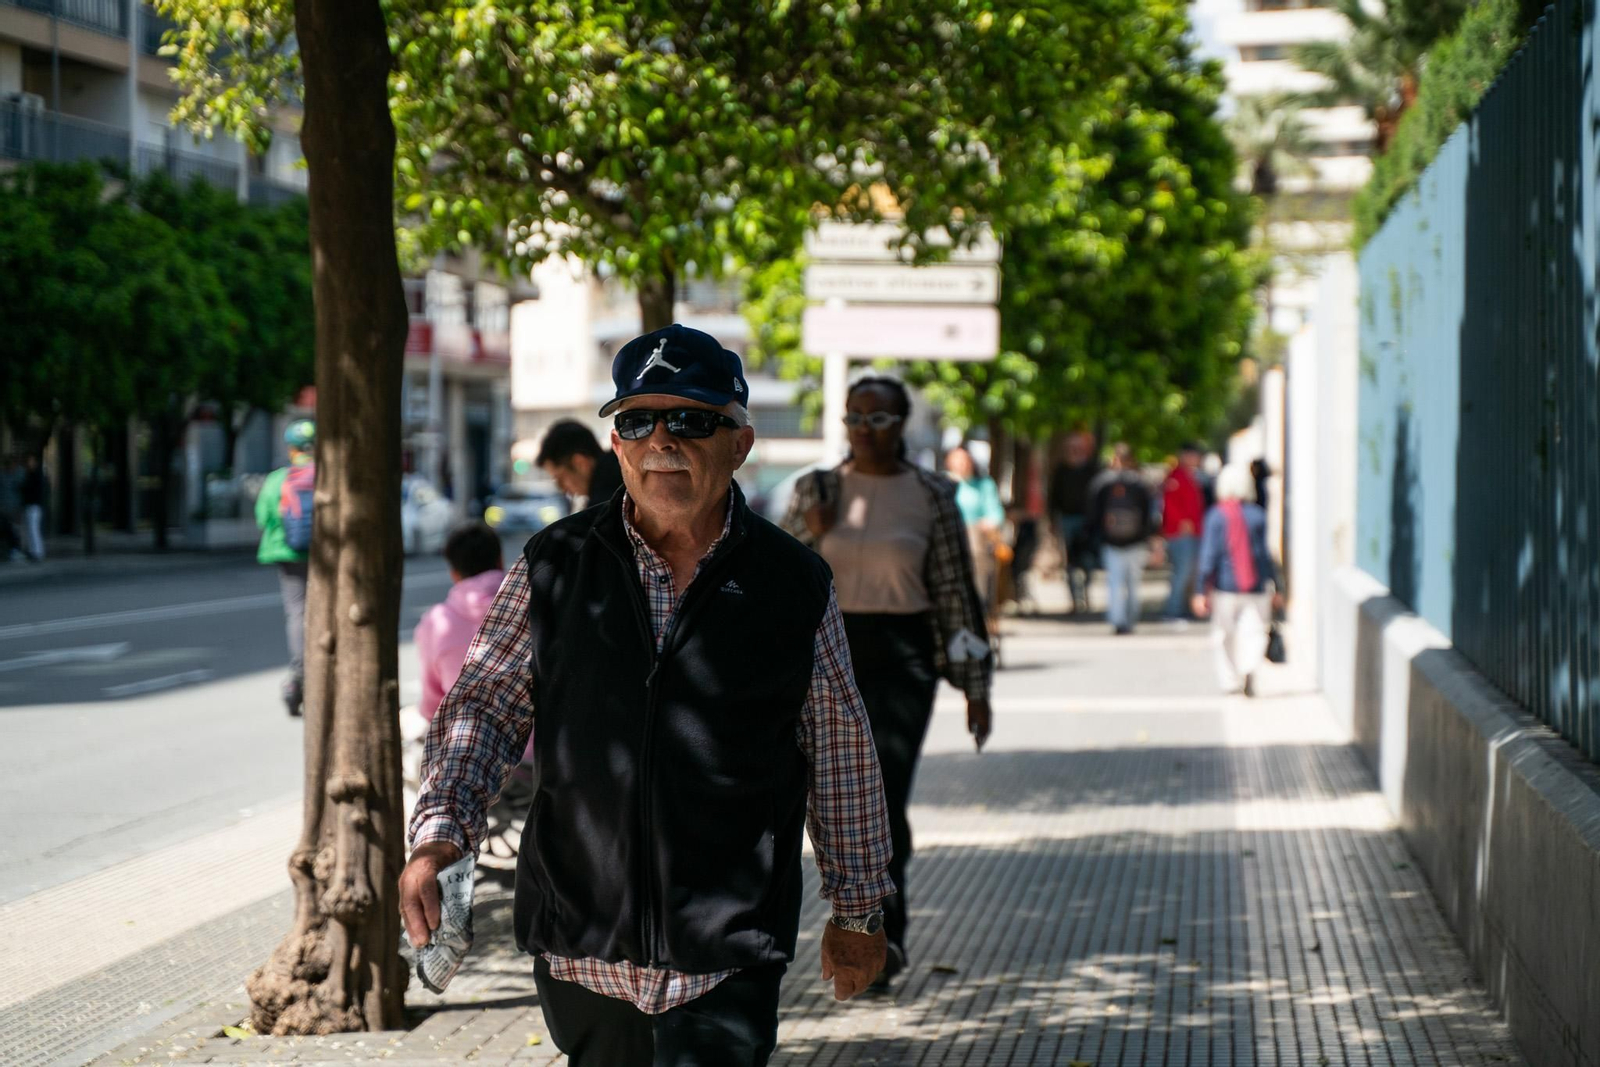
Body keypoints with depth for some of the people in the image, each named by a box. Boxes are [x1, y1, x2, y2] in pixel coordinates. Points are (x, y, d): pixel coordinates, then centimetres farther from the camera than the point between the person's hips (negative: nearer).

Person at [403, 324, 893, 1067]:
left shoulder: (795, 587, 1)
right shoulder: (555, 567, 3)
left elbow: (841, 756, 9)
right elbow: (484, 701, 5)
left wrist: (858, 910, 16)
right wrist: (439, 829, -12)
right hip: (579, 947, 2)